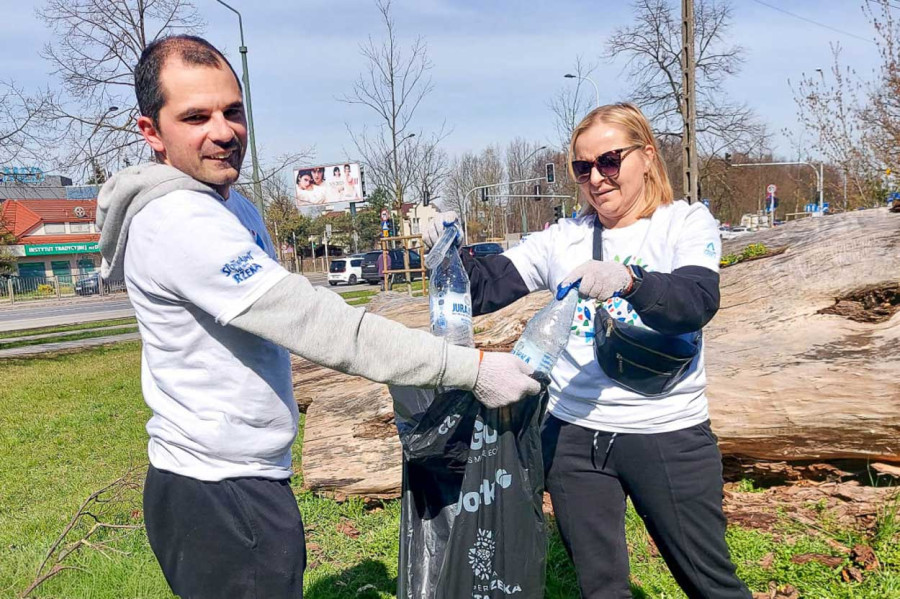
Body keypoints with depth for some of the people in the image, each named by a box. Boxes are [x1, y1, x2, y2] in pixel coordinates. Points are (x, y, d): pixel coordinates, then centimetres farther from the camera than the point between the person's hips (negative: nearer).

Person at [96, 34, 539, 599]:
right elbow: (315, 321, -30)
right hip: (220, 498, -9)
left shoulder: (231, 203, 10)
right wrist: (470, 368, -29)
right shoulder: (177, 220, -23)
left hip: (245, 478, 9)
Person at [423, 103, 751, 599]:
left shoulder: (686, 222, -1)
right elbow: (484, 290, 2)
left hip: (668, 434, -2)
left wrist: (628, 279, -38)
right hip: (573, 435, 3)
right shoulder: (564, 238, 5)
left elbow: (697, 301, -20)